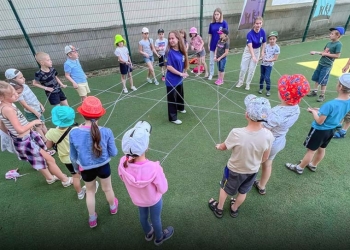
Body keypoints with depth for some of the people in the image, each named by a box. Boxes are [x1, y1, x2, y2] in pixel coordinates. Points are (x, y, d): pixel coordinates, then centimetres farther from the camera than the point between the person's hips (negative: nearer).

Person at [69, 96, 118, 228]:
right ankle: (113, 207, 58)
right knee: (107, 188, 28)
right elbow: (113, 153, -12)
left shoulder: (74, 133, -22)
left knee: (90, 191, 29)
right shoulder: (106, 132, -25)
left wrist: (76, 168, 15)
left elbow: (73, 156, -5)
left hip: (86, 169, 1)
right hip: (103, 167, 0)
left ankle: (92, 219, 50)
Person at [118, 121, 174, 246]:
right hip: (153, 200, -3)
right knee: (155, 218, 28)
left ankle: (148, 233, 65)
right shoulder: (154, 168, -43)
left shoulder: (123, 163, -31)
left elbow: (123, 179, -9)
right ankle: (159, 237, 60)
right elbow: (163, 189, -26)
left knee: (143, 215, 33)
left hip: (137, 198, 3)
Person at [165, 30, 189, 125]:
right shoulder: (170, 52, -19)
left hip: (179, 79, 7)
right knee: (172, 98, 3)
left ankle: (180, 108, 52)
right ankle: (172, 117, 15)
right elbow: (169, 67, -21)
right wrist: (180, 74, -19)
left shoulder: (181, 51, 0)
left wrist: (184, 72, -1)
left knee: (180, 94, 26)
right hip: (172, 80, -7)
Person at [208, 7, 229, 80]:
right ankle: (211, 74, 21)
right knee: (211, 61, 8)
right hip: (213, 45, 3)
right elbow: (210, 35, 5)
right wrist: (208, 44, 5)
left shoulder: (224, 23, -8)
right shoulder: (212, 24, 1)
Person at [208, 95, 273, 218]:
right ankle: (234, 209, 57)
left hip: (234, 170, -3)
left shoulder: (237, 133, -36)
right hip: (253, 171, 3)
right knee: (243, 192, 30)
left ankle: (219, 209, 52)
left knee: (225, 188, 27)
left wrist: (218, 146, 9)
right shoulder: (268, 135, -26)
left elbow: (223, 147, -15)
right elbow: (264, 158, -9)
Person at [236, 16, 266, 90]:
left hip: (257, 51, 2)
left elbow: (264, 43, 1)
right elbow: (250, 46, -39)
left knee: (252, 69, 4)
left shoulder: (263, 32, -15)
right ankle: (240, 82, 24)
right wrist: (253, 56, -51)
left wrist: (262, 52, -3)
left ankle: (248, 83, 19)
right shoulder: (250, 33, -27)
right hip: (248, 50, -2)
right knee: (243, 68, 3)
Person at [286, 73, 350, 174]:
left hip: (320, 130, -7)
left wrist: (314, 111, -8)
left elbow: (319, 121, -24)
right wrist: (321, 111, 5)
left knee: (311, 150, 9)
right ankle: (313, 165, 47)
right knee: (321, 149, 25)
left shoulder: (330, 104, -33)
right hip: (331, 130, 7)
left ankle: (299, 168, 28)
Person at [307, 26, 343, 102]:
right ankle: (315, 91, 29)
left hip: (327, 65, -8)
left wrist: (326, 54, -15)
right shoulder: (329, 43, 8)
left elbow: (337, 55, -17)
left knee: (323, 81, -5)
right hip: (320, 63, 8)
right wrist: (315, 52, 6)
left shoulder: (338, 44, -13)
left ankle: (322, 95, 6)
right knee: (316, 78, 15)